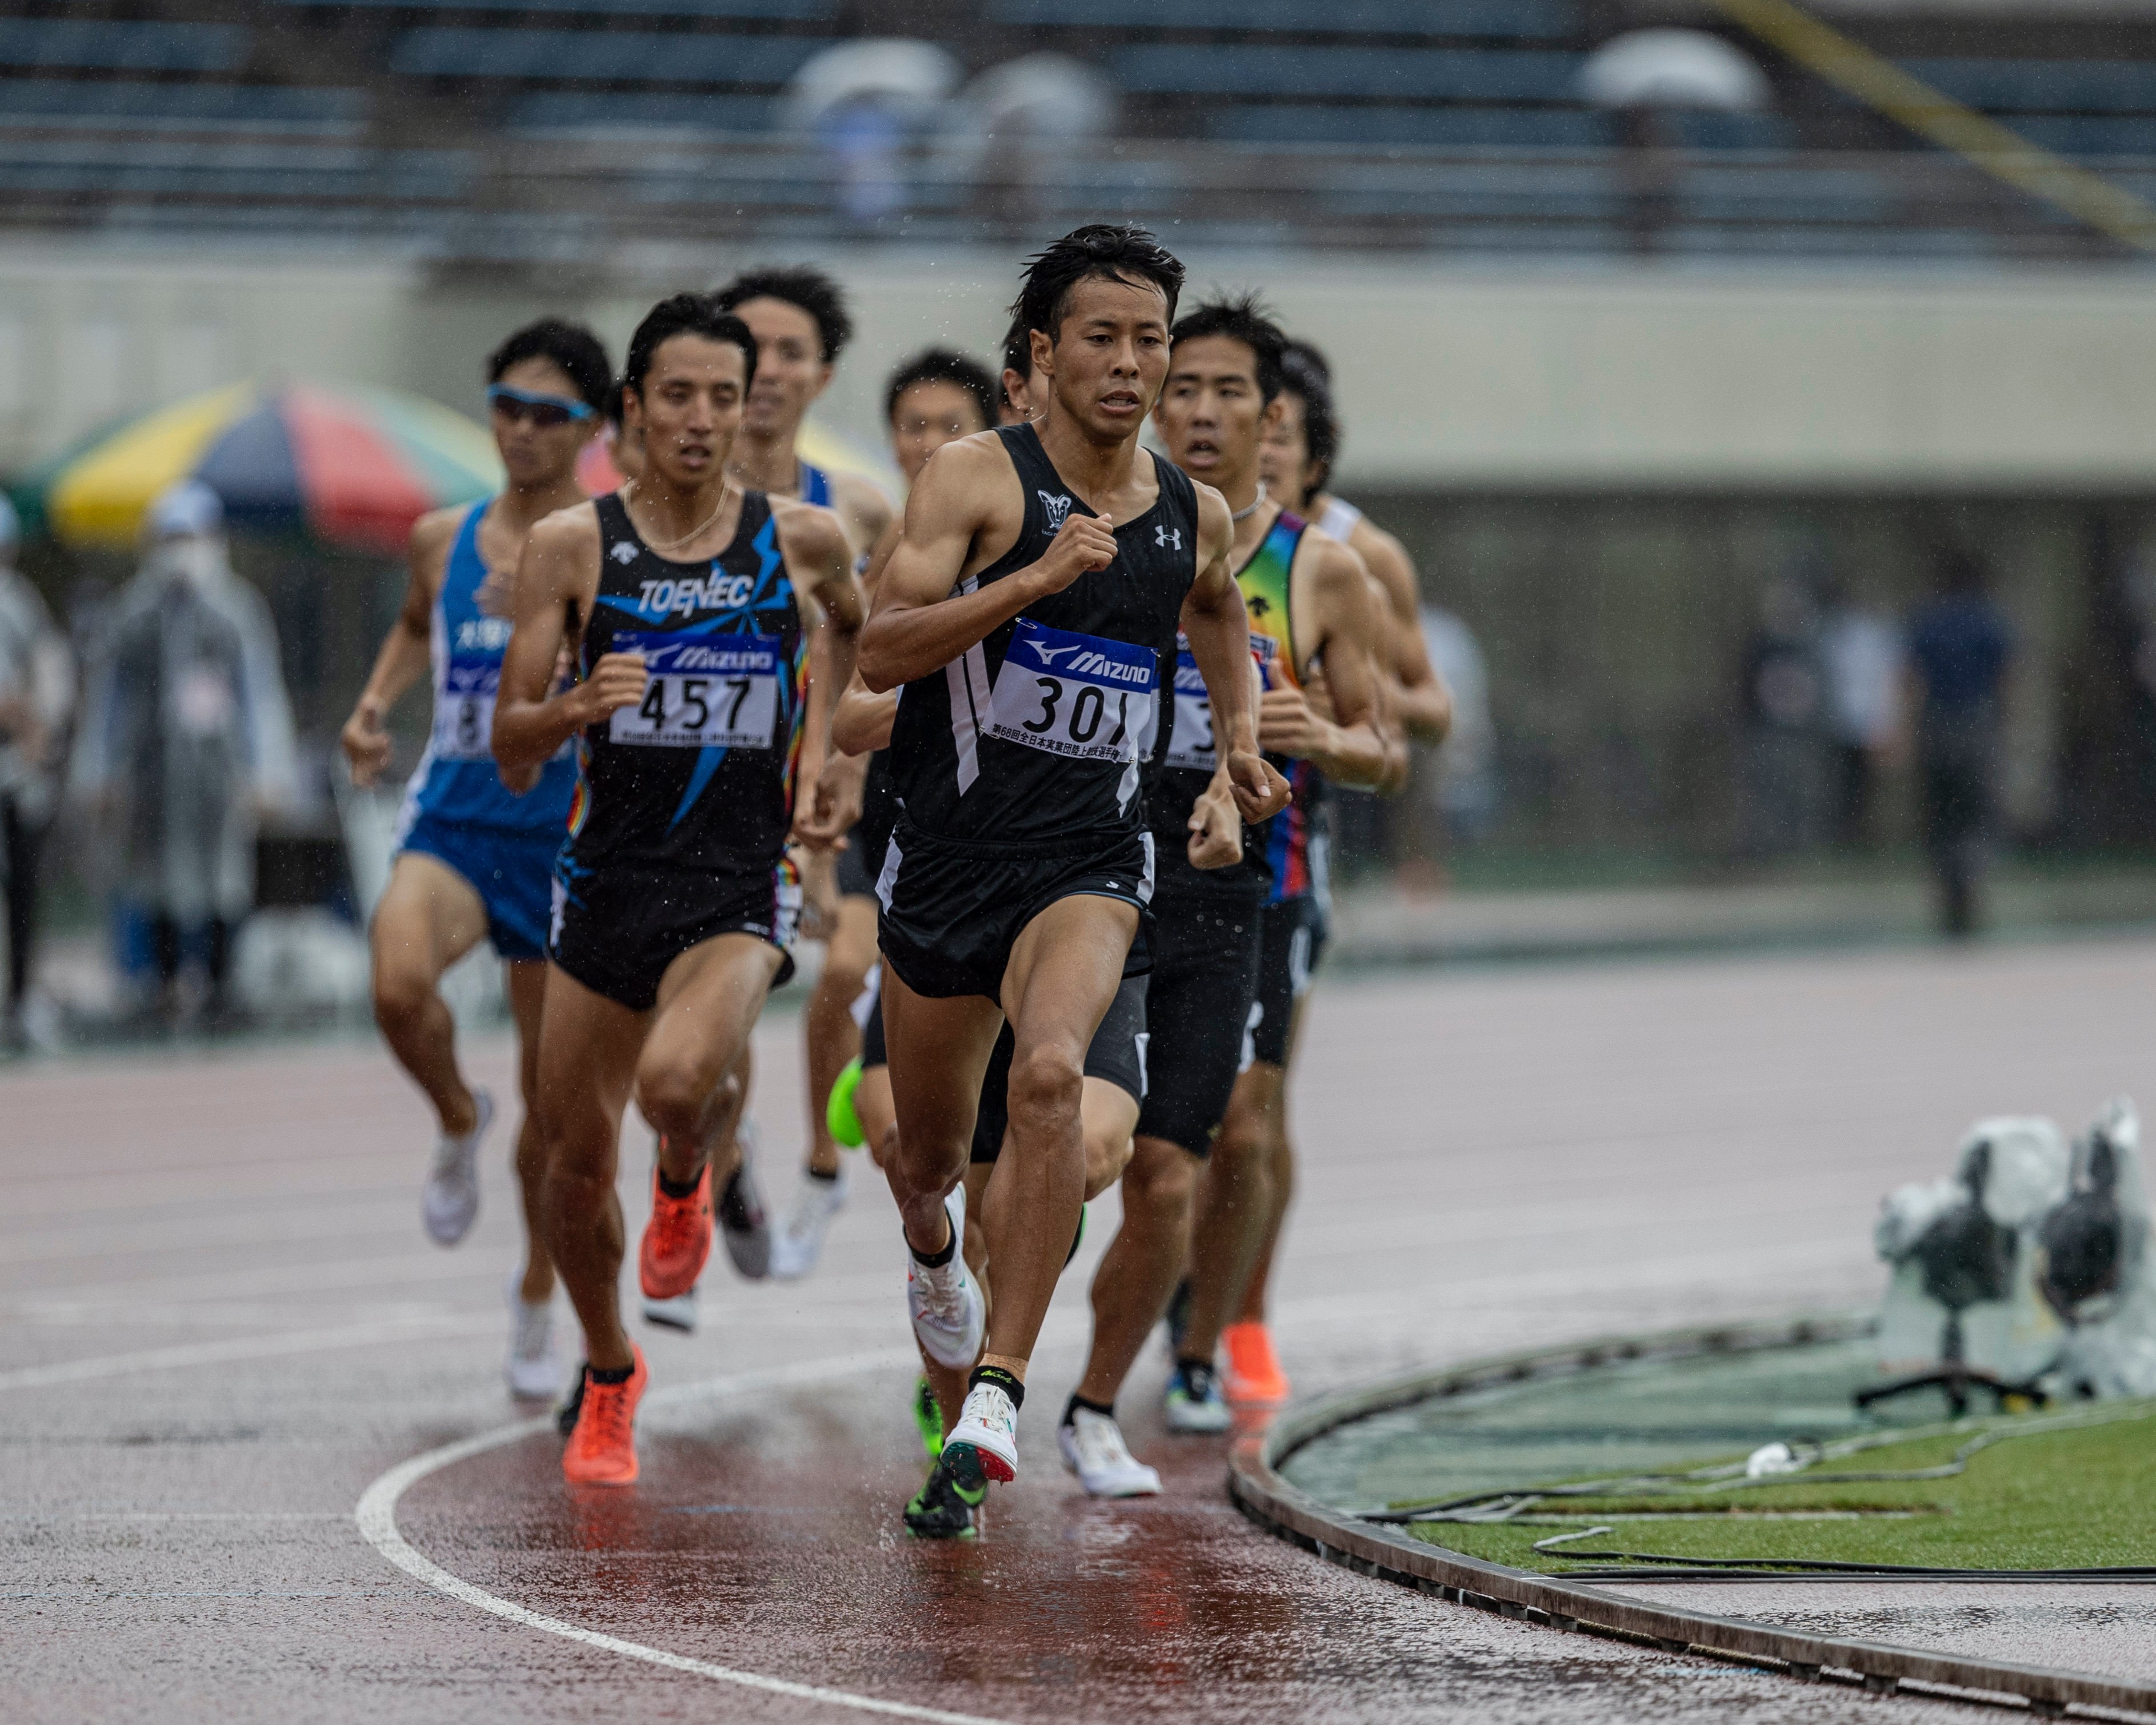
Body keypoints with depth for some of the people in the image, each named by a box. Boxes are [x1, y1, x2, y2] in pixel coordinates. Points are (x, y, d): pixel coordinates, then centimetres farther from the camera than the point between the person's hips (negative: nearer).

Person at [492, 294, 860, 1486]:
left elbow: (852, 630, 24)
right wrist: (578, 708, -23)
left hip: (740, 887, -2)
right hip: (606, 881, 2)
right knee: (576, 1158, 8)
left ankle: (688, 1176, 8)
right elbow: (511, 750, -2)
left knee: (677, 1084, -30)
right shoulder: (572, 545, -3)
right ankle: (607, 1377, 34)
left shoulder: (801, 539, -1)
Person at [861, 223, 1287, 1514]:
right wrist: (1035, 577, -27)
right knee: (931, 1149, 14)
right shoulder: (979, 476, -7)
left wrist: (1243, 741, 15)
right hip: (949, 856, -1)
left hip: (1091, 862, 1)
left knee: (1052, 1072, -29)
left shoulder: (1197, 519, 6)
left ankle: (999, 1394, -30)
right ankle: (934, 1247, 54)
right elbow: (881, 651, -17)